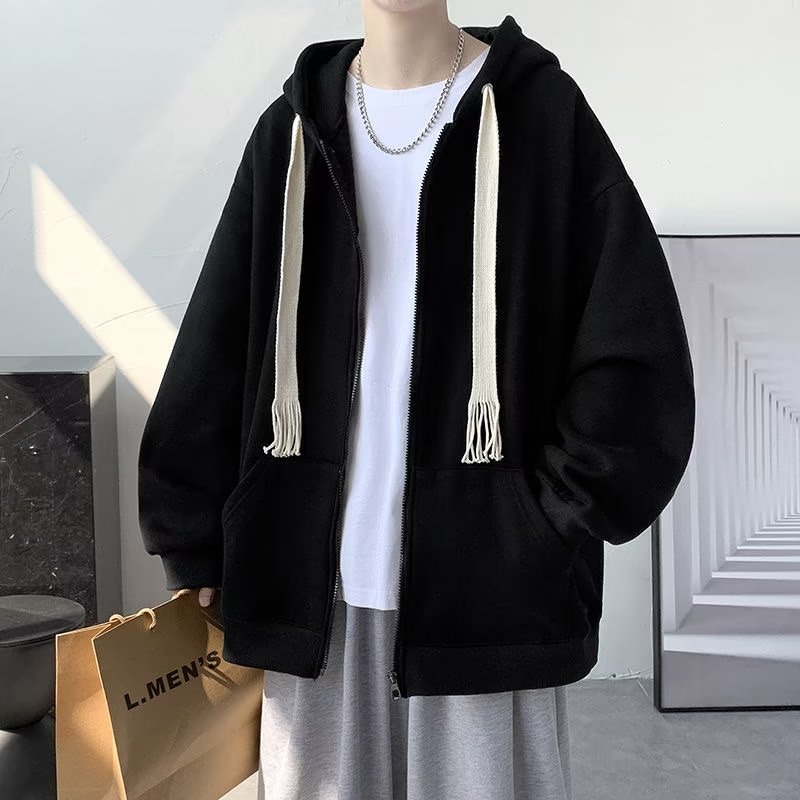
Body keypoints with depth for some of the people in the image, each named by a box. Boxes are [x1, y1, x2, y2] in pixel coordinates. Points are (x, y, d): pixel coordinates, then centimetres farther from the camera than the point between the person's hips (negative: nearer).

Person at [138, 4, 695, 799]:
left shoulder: (540, 110, 0)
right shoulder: (294, 128, 7)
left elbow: (635, 355, -4)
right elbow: (212, 358, 7)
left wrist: (548, 525, -7)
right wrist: (196, 552, 6)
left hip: (487, 585, -2)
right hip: (315, 582, 3)